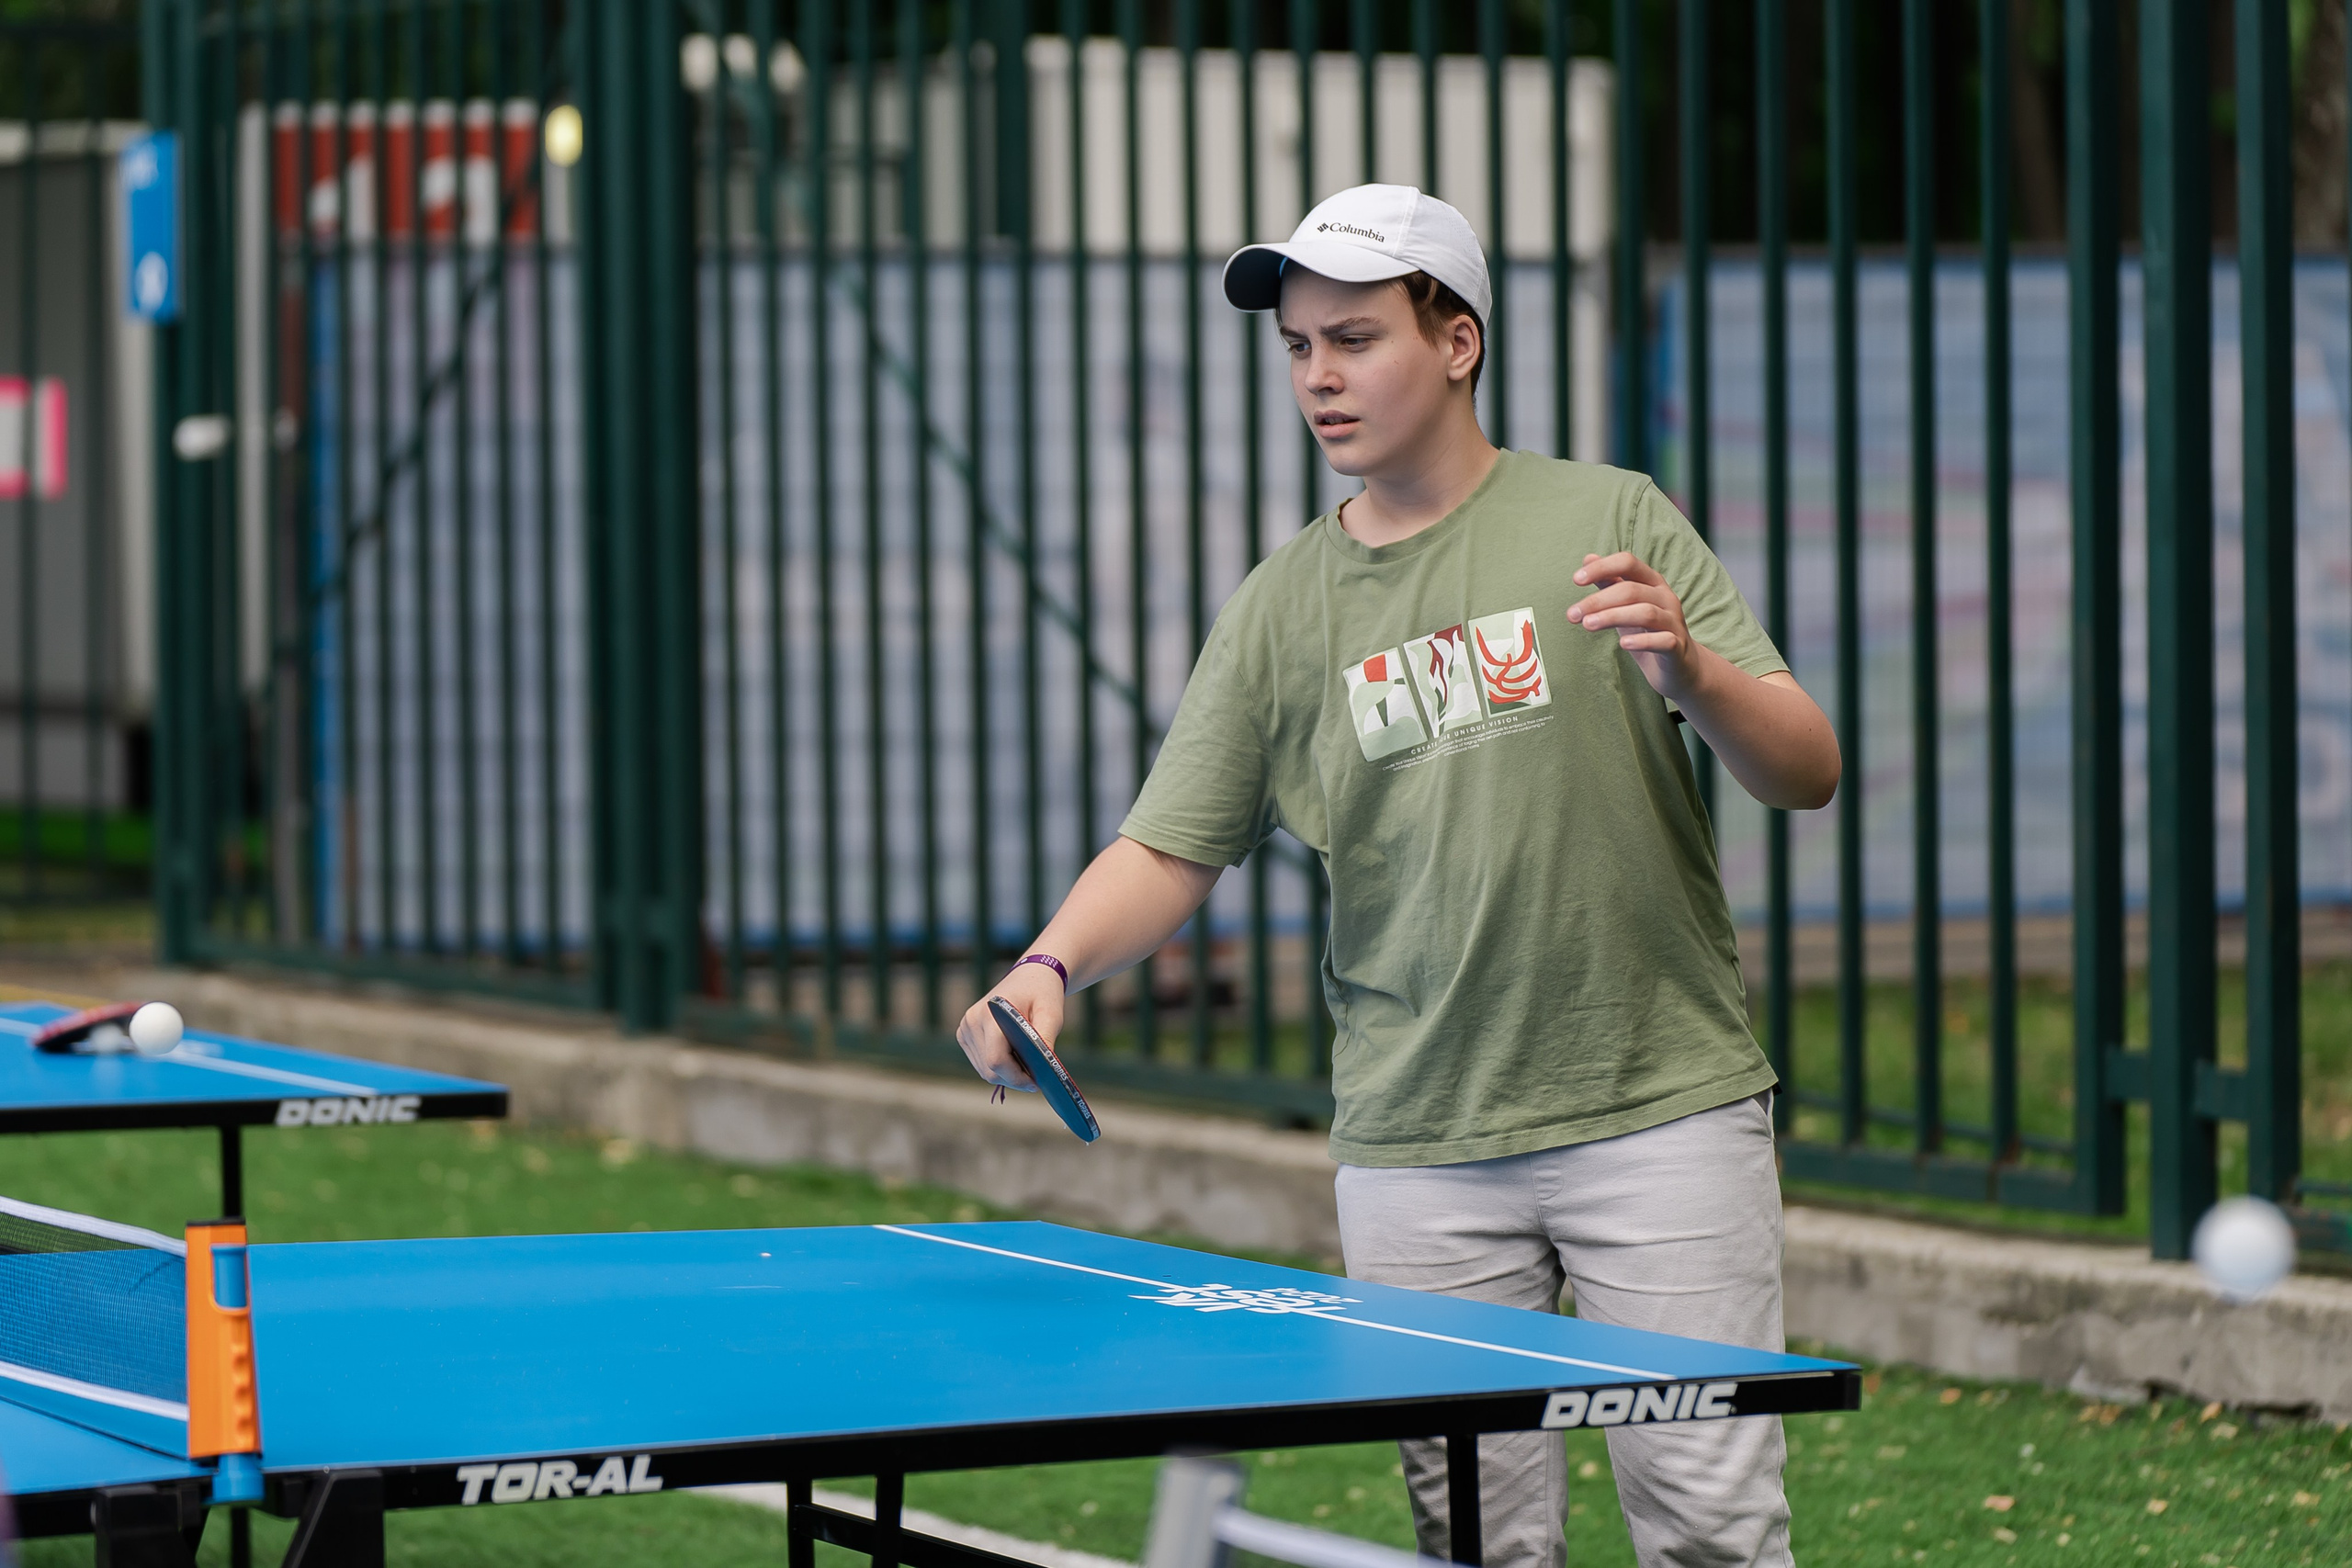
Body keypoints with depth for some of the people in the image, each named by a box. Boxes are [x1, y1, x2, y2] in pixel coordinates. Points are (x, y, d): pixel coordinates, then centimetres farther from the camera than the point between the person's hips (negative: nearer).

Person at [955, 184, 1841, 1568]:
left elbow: (1807, 773, -3)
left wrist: (1688, 671, -23)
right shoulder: (1279, 612, 8)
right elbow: (1172, 848, 8)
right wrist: (1055, 964, -12)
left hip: (1663, 1109, -2)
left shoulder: (1609, 522, 0)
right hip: (1417, 1144, 2)